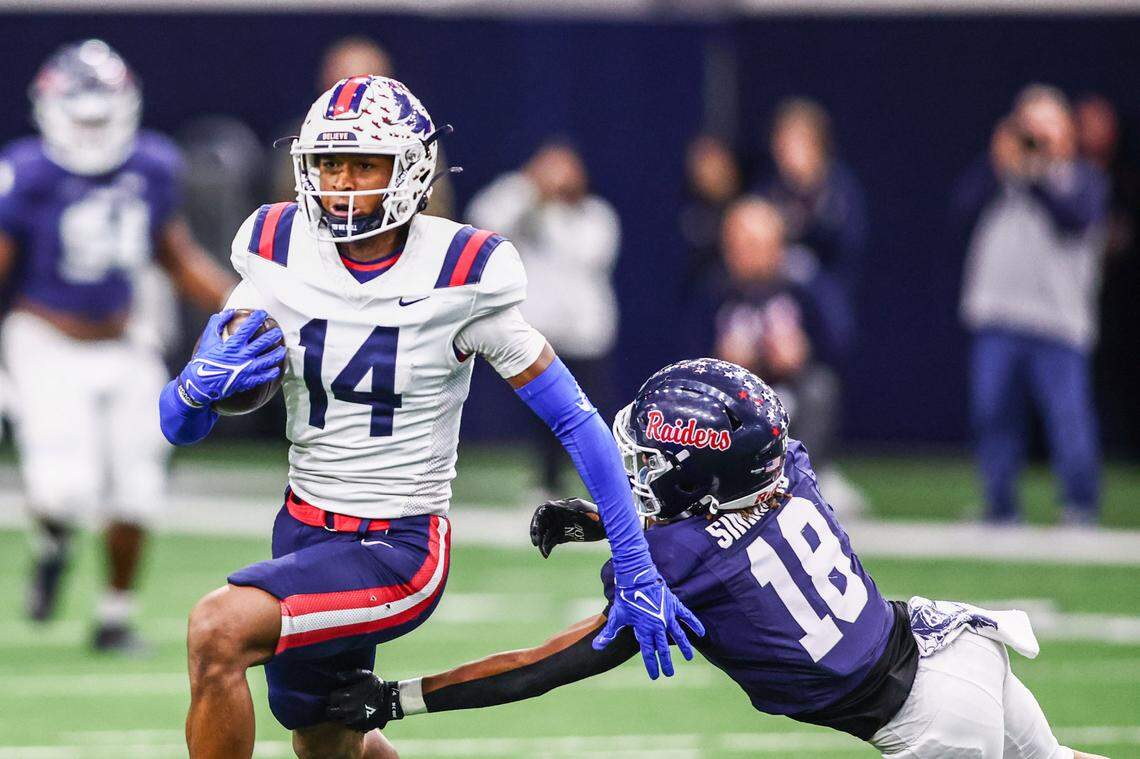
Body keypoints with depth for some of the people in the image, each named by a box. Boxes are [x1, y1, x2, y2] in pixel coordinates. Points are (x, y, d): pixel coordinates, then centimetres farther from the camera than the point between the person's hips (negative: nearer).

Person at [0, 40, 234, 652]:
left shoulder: (150, 168, -1)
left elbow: (178, 258, 13)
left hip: (125, 349, 5)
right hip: (50, 350, -5)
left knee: (134, 491, 3)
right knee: (64, 489, -19)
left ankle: (115, 617, 23)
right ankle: (52, 543, 18)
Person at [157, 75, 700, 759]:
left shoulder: (462, 275, -15)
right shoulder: (278, 252, -4)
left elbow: (577, 422, -9)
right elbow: (181, 426, 0)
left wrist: (638, 576, -10)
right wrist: (201, 387, -25)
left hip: (401, 545, -6)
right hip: (304, 526, 6)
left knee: (218, 631, -27)